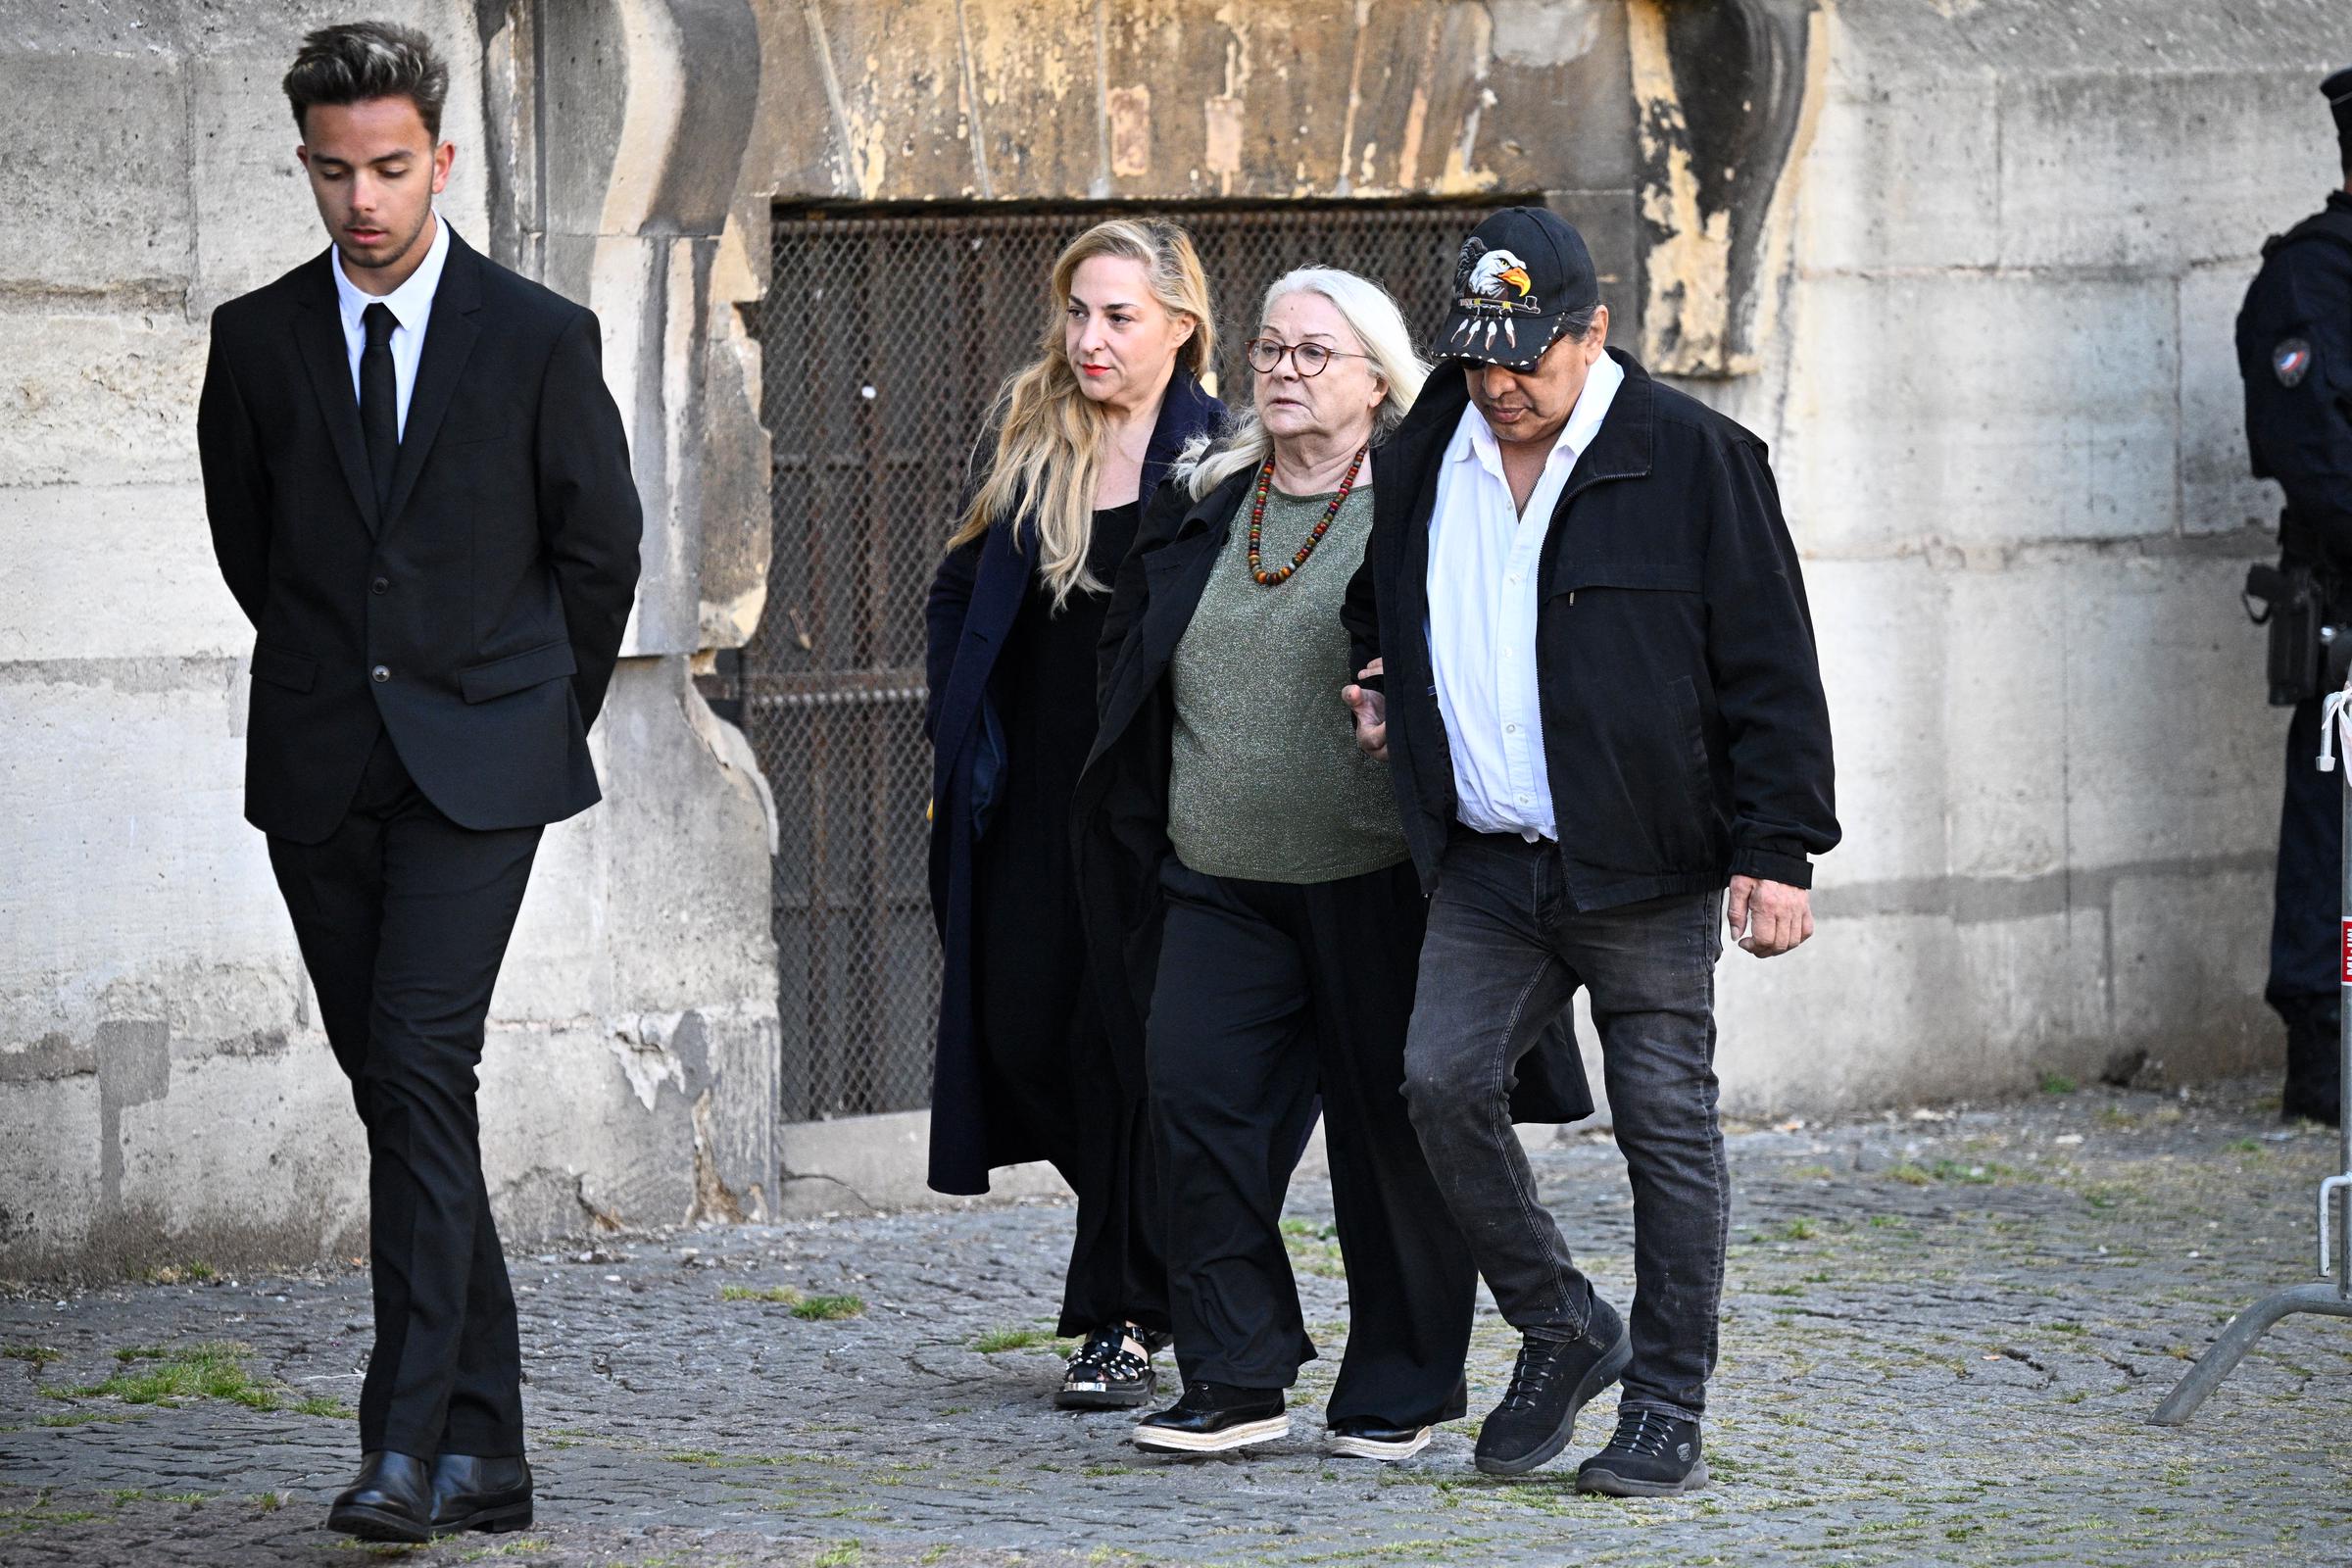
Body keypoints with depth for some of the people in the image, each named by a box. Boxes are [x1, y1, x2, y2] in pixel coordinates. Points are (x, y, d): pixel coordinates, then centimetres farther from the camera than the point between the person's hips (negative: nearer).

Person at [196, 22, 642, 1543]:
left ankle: (411, 1443, -20)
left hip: (479, 763, -3)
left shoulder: (541, 338, -2)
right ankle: (485, 1446, 11)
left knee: (423, 1072, -17)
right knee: (396, 1092, 5)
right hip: (320, 773, 3)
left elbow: (601, 548, 8)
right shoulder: (257, 339, 5)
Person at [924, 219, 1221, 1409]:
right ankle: (1166, 1251, 26)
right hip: (1034, 795, 5)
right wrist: (957, 733, 8)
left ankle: (1125, 1318, 4)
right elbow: (959, 592, 18)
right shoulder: (1031, 441, 8)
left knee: (1130, 1040, -5)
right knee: (1022, 1031, 2)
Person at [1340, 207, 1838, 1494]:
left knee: (1666, 1126, 0)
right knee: (1441, 1079, -10)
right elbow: (1376, 609, 32)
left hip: (1645, 868, -4)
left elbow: (1770, 668, -5)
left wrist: (1778, 852, -9)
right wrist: (1380, 689, 12)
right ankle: (1560, 1332, 10)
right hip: (1487, 868, 4)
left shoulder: (1692, 460, -5)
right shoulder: (1425, 462, 9)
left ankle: (1666, 1416, 9)